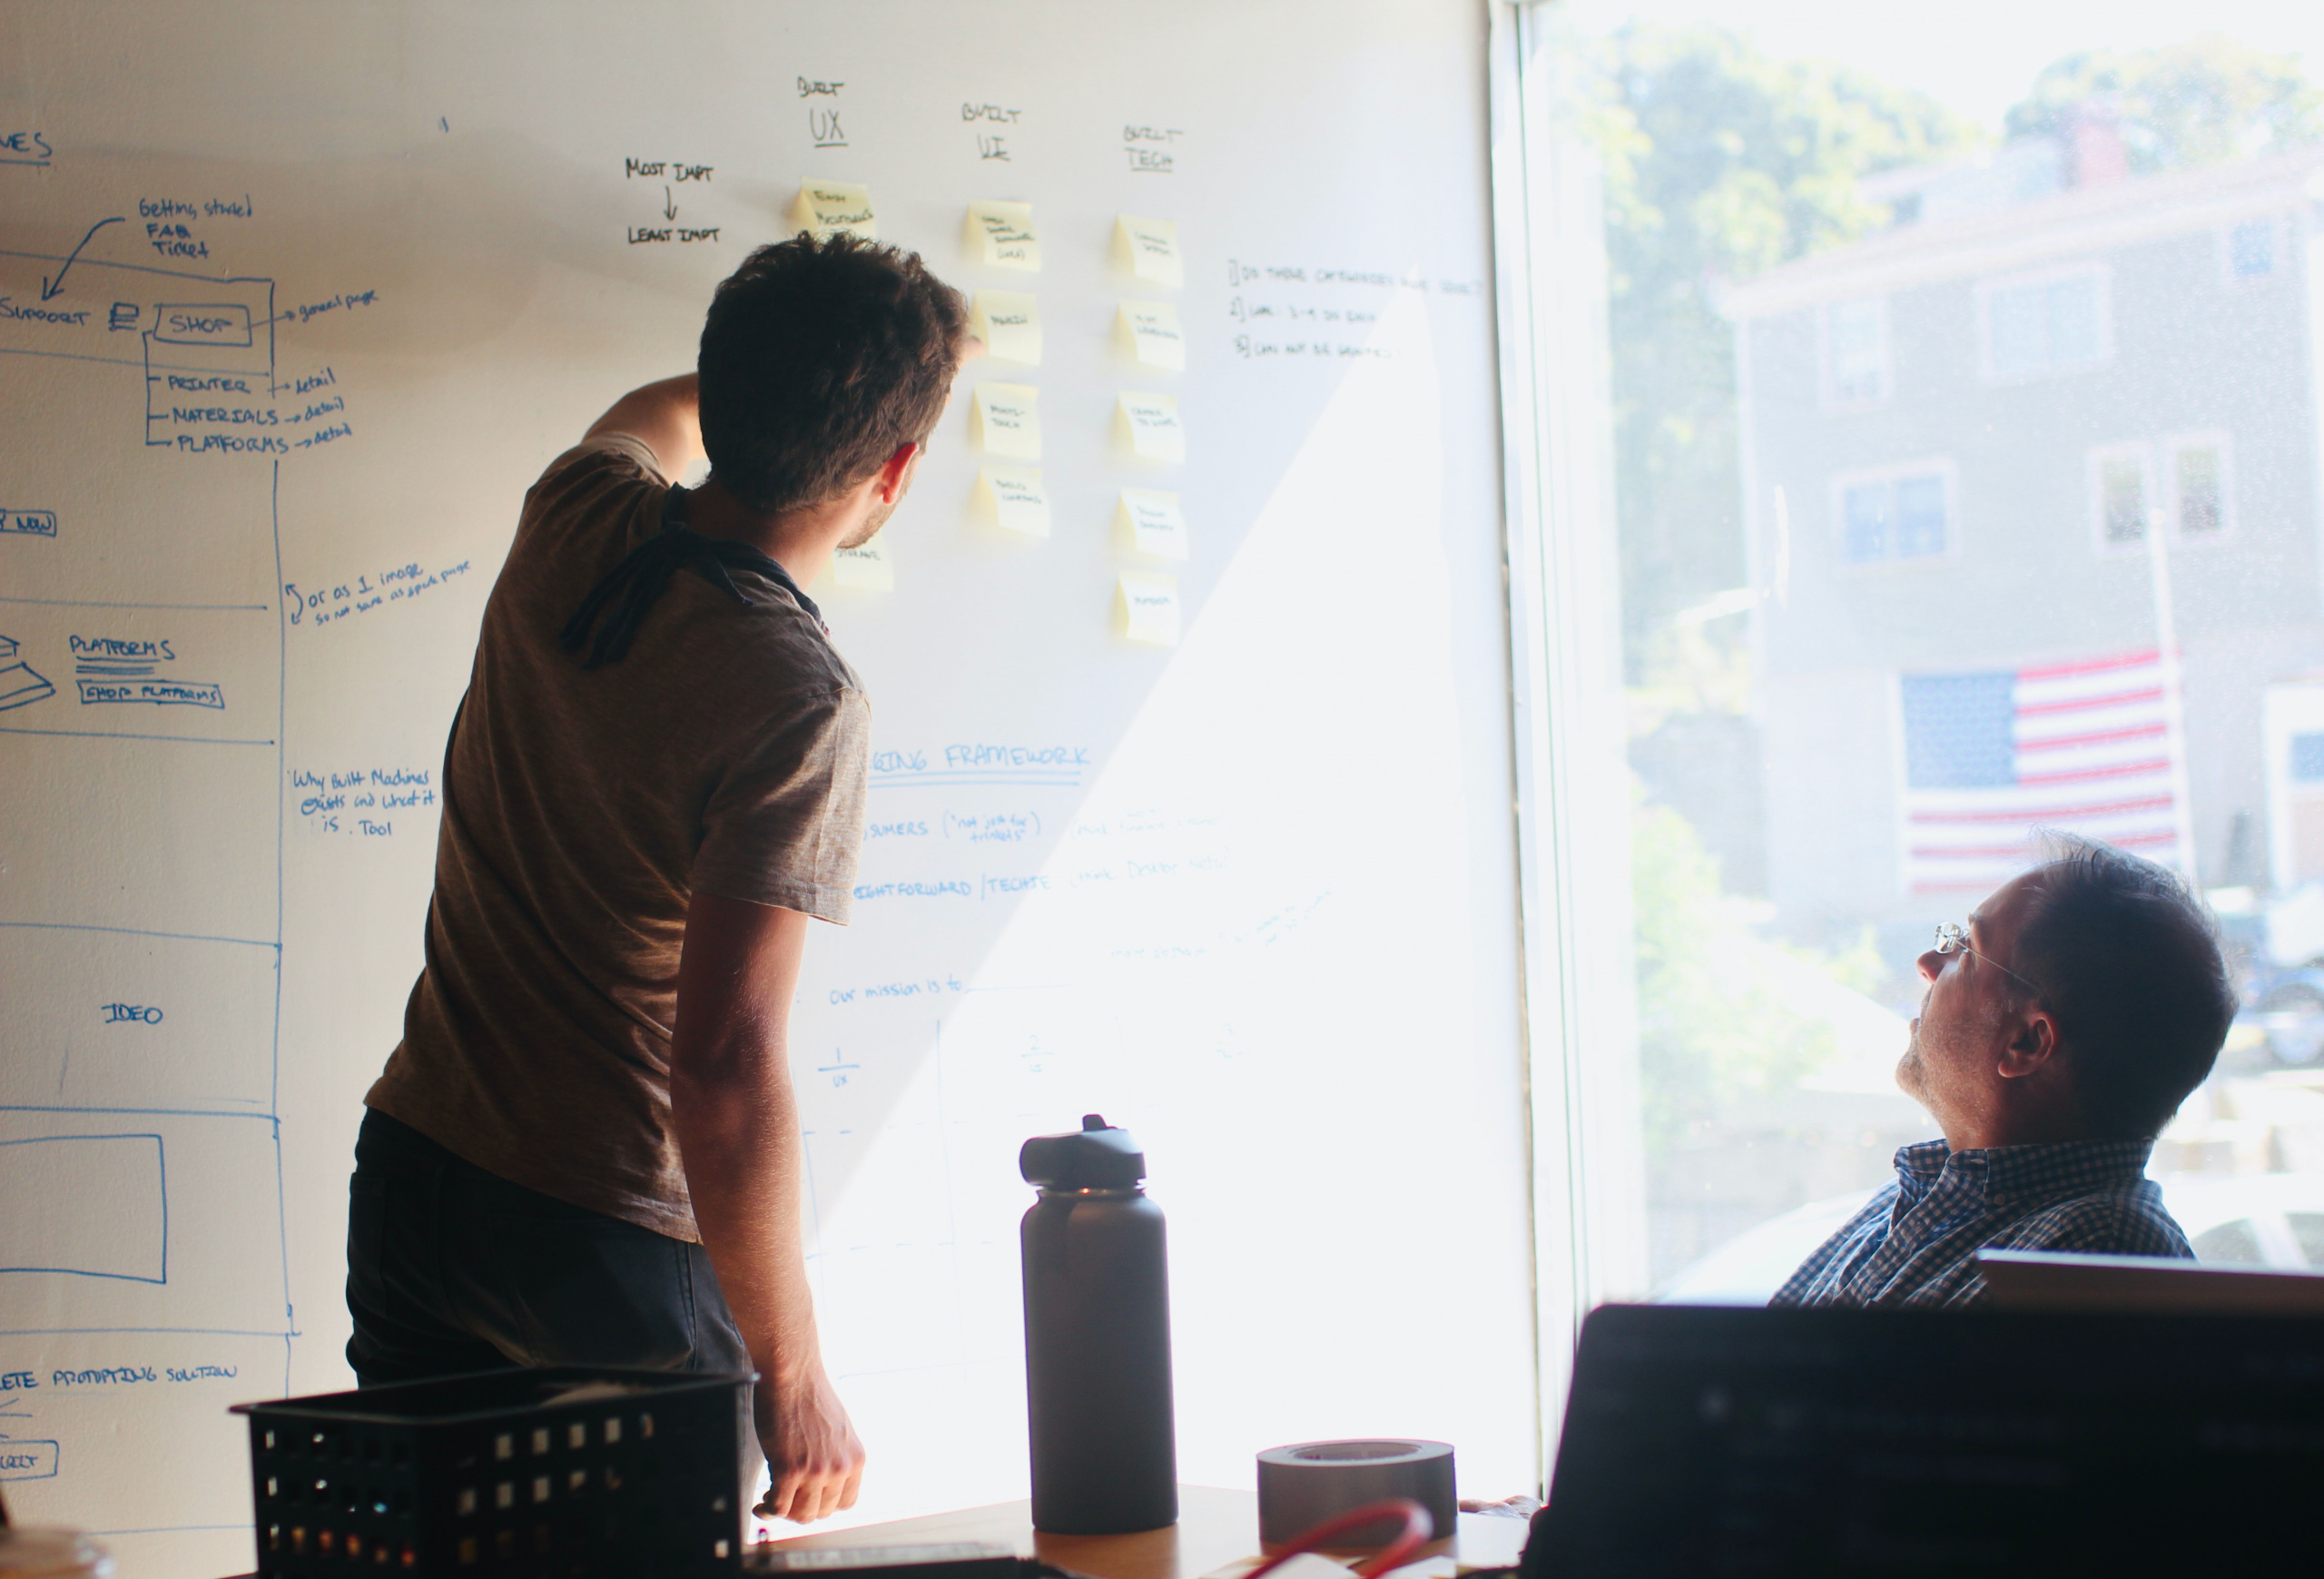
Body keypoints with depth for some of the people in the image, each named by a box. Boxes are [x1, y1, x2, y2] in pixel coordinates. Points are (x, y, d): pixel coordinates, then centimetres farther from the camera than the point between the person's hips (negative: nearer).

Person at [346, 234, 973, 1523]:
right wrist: (792, 1379, -18)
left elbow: (654, 413, 26)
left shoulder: (577, 518, -1)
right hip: (608, 1248, -7)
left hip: (413, 1175, 7)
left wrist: (790, 368, 44)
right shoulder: (797, 704, -22)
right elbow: (726, 1067, -26)